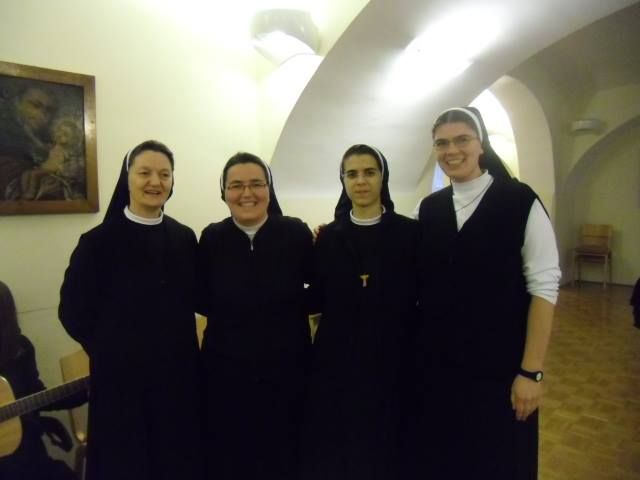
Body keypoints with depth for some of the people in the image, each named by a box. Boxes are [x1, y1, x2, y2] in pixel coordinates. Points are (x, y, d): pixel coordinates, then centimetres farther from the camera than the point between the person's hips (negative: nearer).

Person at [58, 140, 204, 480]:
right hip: (121, 376, -3)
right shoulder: (98, 241, -9)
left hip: (179, 372, 3)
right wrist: (110, 348, 1)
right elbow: (73, 311, -4)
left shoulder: (185, 238, 1)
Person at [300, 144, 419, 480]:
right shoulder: (328, 236, 3)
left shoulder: (409, 232, -2)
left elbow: (423, 297, -2)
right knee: (333, 452, 10)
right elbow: (319, 301, 2)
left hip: (392, 360, -1)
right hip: (336, 360, 2)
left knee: (384, 450, 11)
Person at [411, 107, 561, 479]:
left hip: (499, 367, -3)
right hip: (436, 364, 4)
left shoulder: (521, 201, -10)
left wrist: (532, 371, -12)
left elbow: (544, 286, -11)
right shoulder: (429, 208, 3)